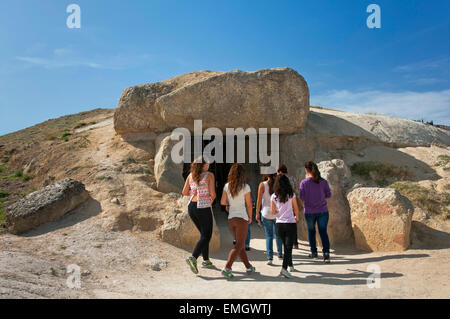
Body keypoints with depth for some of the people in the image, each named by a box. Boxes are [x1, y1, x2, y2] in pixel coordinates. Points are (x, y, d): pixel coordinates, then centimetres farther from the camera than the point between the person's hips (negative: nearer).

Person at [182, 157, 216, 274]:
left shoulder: (191, 175, 5)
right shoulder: (209, 175, -10)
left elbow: (184, 192, 6)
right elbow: (213, 194, -14)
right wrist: (211, 200, 8)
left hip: (191, 207, 6)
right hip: (203, 208, -6)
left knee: (204, 234, 21)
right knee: (206, 236, 4)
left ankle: (206, 260, 26)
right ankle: (193, 258, -14)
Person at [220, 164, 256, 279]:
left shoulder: (227, 186, 0)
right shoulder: (245, 187, -10)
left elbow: (222, 202, 1)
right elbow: (248, 205, -5)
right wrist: (250, 217, 9)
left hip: (231, 218, 5)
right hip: (242, 218, -5)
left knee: (240, 244, 17)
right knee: (239, 245, -1)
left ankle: (249, 267, 26)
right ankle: (227, 268, -11)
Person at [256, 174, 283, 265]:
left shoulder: (263, 184, -7)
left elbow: (259, 200, -7)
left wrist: (257, 213, 1)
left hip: (266, 213, -2)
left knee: (269, 235, 3)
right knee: (278, 234, 18)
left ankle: (270, 257, -5)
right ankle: (280, 254, 29)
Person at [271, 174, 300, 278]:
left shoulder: (274, 196, -2)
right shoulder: (291, 195, -6)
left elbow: (272, 211, 2)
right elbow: (296, 209, 3)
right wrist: (297, 217, 22)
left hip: (279, 224, 3)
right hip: (290, 223, -3)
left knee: (286, 246, 19)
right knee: (289, 246, -3)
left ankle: (290, 265, 34)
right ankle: (284, 268, -15)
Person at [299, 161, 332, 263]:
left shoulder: (304, 182, -10)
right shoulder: (323, 181, -3)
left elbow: (302, 198, -9)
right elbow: (328, 195, 1)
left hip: (309, 211, -1)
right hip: (323, 211, 1)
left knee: (311, 231, 16)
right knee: (323, 232, 5)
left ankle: (314, 252, 26)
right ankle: (326, 253, -7)